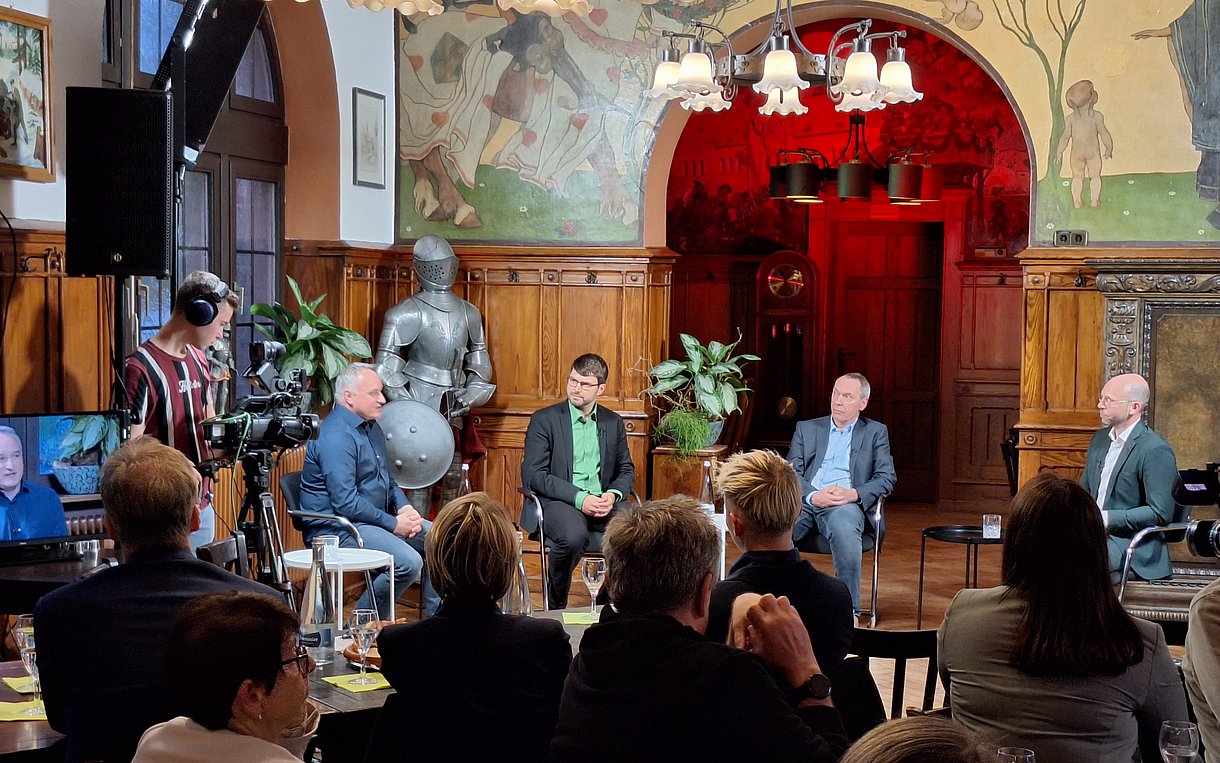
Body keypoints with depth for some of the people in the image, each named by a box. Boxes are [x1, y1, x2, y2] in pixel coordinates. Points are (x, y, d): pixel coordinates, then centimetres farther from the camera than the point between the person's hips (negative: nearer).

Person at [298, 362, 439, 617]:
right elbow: (346, 503, -25)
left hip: (374, 519, 10)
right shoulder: (336, 436, -20)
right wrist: (393, 524, -18)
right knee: (408, 562, -27)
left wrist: (404, 508, 4)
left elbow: (386, 480, 24)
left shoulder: (371, 427, 13)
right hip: (336, 527, -10)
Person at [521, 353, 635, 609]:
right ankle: (555, 605, -11)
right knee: (574, 536, -37)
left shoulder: (613, 422, 15)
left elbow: (626, 470, 18)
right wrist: (579, 498, -17)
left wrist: (613, 494, -7)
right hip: (558, 501, -4)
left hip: (603, 500, 4)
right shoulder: (544, 419, 1)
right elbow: (534, 474, -7)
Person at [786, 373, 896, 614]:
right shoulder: (806, 429, 23)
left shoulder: (876, 432, 19)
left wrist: (854, 494, -12)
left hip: (845, 504, -2)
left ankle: (849, 609, -31)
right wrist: (813, 496, -12)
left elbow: (886, 478, 7)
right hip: (805, 501, 2)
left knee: (845, 526, -40)